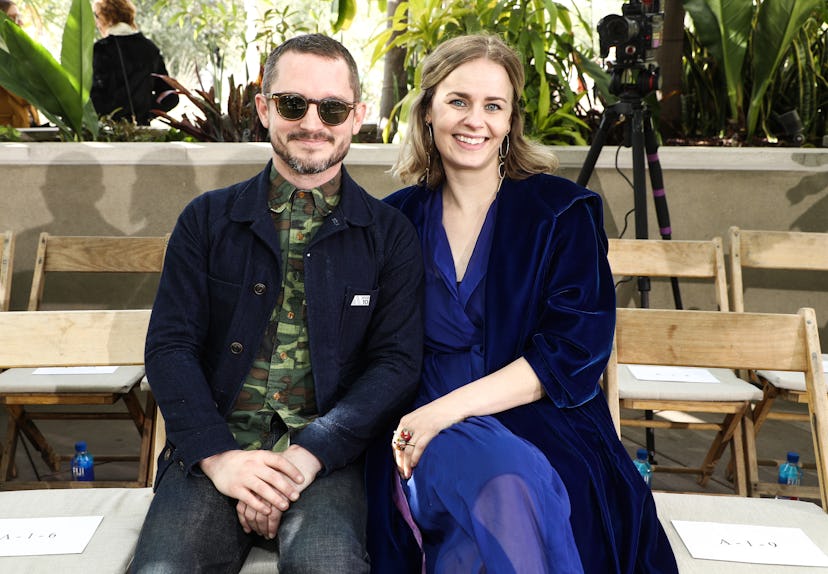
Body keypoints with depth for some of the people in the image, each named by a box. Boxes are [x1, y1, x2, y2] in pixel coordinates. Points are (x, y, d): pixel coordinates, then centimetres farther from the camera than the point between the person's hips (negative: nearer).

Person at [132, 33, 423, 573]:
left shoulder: (390, 234, 7)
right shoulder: (208, 220, 11)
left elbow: (398, 362, -1)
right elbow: (169, 345, 5)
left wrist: (308, 454, -15)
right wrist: (215, 454, -12)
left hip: (326, 454, -1)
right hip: (214, 445, 1)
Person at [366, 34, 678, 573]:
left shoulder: (564, 211, 4)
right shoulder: (398, 218, 12)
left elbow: (575, 351, -6)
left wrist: (451, 408, -16)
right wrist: (416, 422, -10)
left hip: (544, 427, 0)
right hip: (427, 433, 1)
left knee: (510, 483, -36)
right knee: (498, 475, -34)